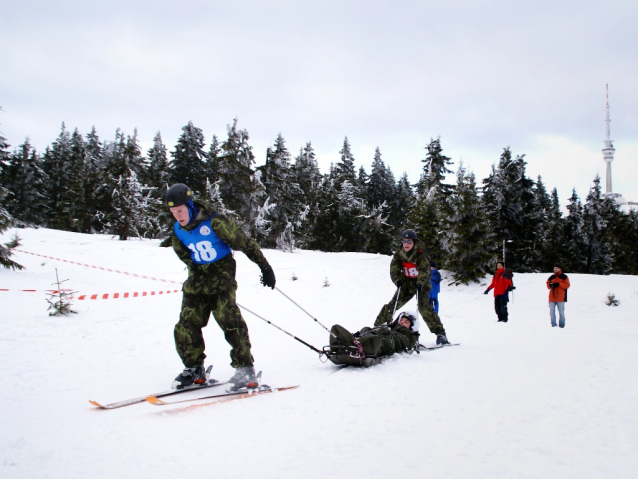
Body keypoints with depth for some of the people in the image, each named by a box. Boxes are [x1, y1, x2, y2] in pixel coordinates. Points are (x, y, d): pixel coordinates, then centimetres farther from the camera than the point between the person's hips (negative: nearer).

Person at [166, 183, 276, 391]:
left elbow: (245, 243, -13)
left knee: (230, 321, -16)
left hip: (222, 274, -6)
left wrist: (265, 267, -9)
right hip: (198, 278, 6)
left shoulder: (215, 222, -19)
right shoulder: (178, 231, 1)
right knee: (187, 323, 1)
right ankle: (193, 368, 16)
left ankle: (245, 368, -8)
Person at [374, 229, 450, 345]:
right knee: (392, 305, -5)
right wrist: (397, 280, -29)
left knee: (424, 307, -20)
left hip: (421, 284, -4)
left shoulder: (420, 254, -16)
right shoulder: (398, 254, -4)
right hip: (407, 284, 4)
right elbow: (394, 268, -10)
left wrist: (420, 283, -42)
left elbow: (424, 270, -26)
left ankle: (440, 334, -14)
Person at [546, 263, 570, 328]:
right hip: (552, 298, 4)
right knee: (552, 311, 3)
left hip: (560, 298, -4)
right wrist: (550, 285, -9)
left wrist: (558, 284, -19)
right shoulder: (551, 277, 12)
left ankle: (561, 324, 9)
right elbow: (548, 284, 15)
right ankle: (553, 324, 12)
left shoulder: (564, 277, 1)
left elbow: (567, 285, -7)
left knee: (561, 312, 0)